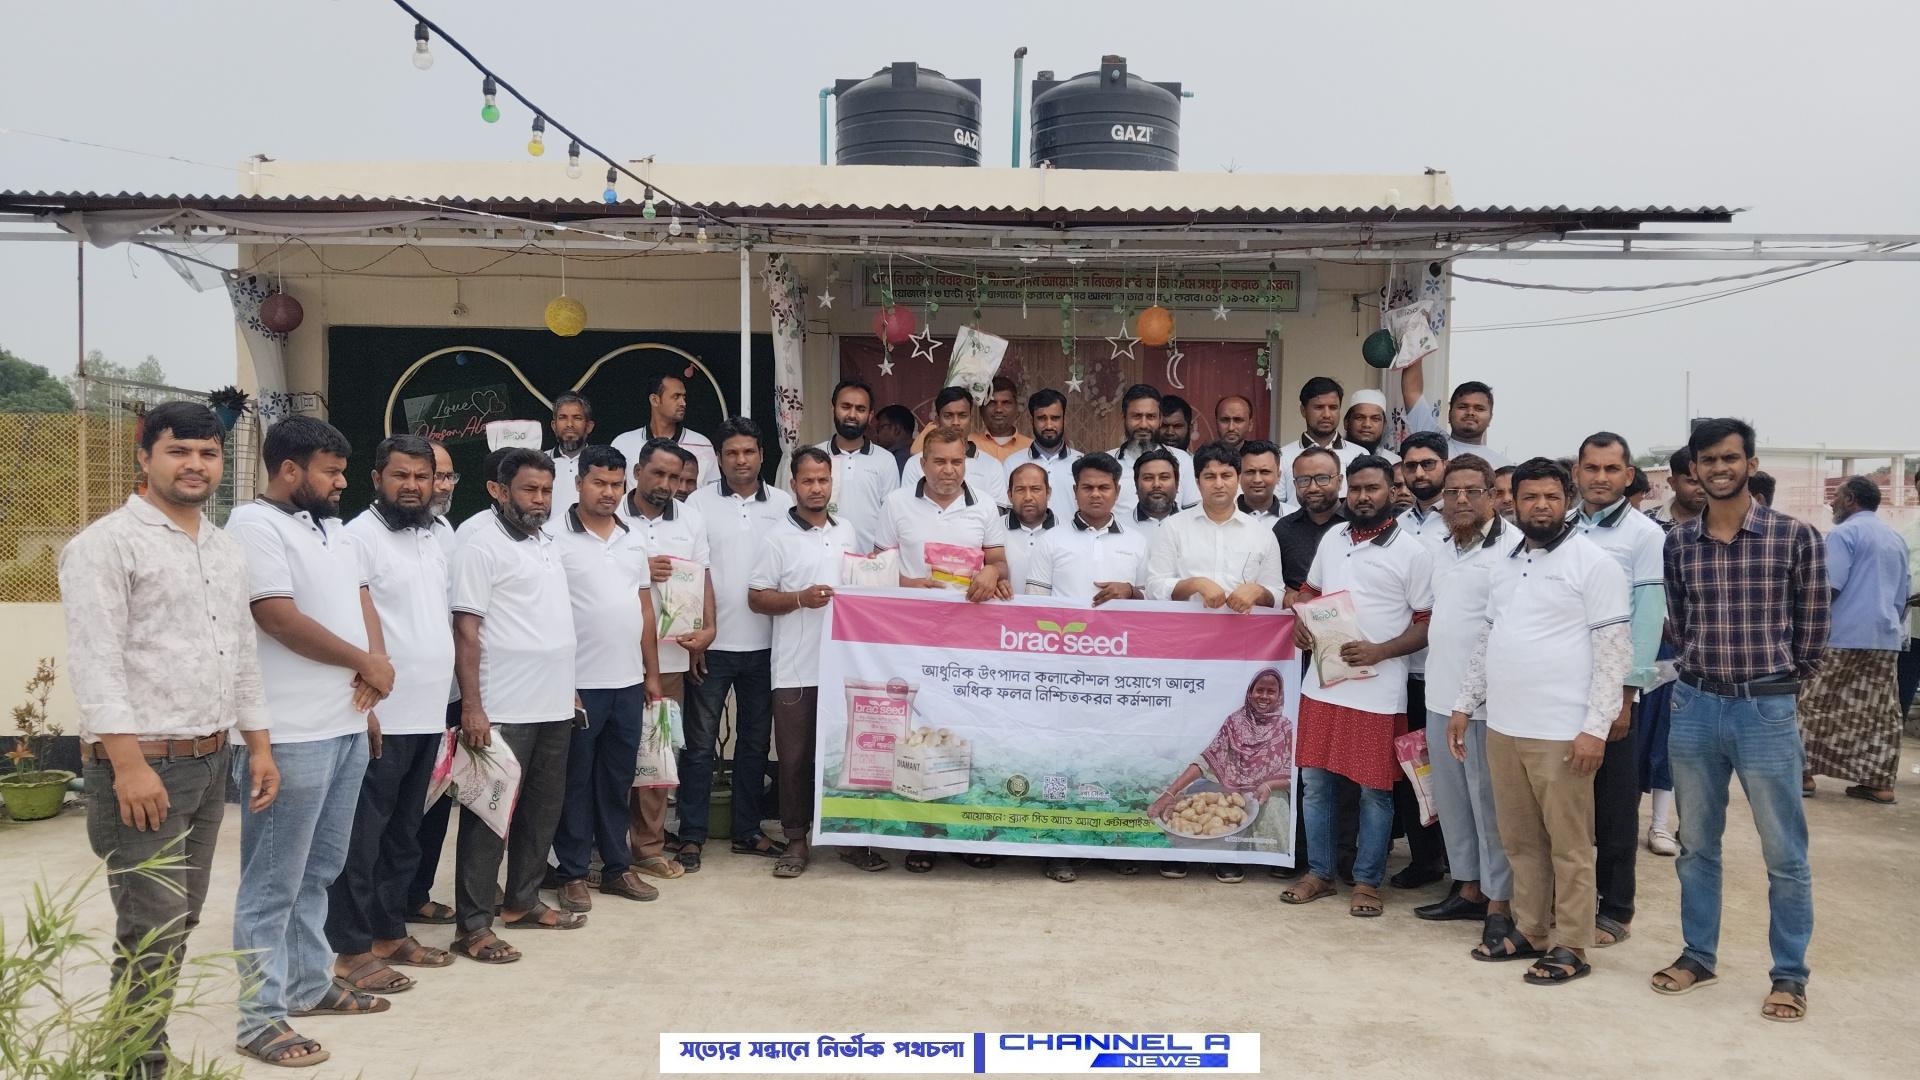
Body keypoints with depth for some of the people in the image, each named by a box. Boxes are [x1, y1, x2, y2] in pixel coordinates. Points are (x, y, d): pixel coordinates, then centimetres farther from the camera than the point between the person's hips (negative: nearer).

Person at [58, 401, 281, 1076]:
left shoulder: (226, 550, 14)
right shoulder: (106, 545, -9)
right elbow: (96, 663, -16)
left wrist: (258, 745, 14)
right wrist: (129, 765, -21)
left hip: (210, 762, 7)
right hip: (142, 765, -7)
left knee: (179, 923, 14)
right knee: (154, 929, -4)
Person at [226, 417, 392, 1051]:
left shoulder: (332, 528, 16)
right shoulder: (255, 525, -11)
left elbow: (360, 600, 16)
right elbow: (279, 618, -18)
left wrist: (375, 666, -5)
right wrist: (367, 664, -9)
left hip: (348, 726, 9)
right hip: (292, 735, -8)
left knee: (317, 871, 17)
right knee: (274, 882, 0)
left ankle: (310, 985, 29)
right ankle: (261, 1018, 8)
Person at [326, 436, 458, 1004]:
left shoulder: (434, 543, 15)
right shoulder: (359, 537, -10)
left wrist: (451, 704, 18)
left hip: (427, 718, 8)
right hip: (379, 717, -8)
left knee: (403, 835, 15)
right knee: (362, 838, 1)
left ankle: (389, 933, 25)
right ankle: (351, 949, 9)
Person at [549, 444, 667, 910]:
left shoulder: (633, 540, 11)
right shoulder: (557, 540, -7)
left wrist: (652, 673, 12)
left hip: (628, 683, 5)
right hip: (579, 684, -5)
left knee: (618, 780, 13)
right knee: (575, 781, 4)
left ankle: (617, 867, 23)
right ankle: (571, 874, 15)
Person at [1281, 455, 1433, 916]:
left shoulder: (1413, 551, -6)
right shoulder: (1332, 538, 10)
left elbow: (1429, 624, -7)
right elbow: (1309, 590, 22)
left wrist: (1379, 651, -19)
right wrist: (1300, 620, 1)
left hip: (1378, 689, -5)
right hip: (1322, 681, 5)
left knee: (1374, 790, 5)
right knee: (1316, 781, 11)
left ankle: (1367, 881, 19)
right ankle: (1319, 872, 25)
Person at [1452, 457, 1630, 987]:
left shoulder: (1593, 562, -7)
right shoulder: (1504, 565, 14)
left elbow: (1614, 649, -11)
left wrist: (1595, 727, -17)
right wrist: (1464, 704, 17)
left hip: (1561, 732, -7)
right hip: (1502, 726, 7)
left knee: (1568, 844, 3)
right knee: (1519, 840, 14)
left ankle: (1570, 947, 13)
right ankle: (1529, 931, 26)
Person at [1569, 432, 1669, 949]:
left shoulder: (1645, 534, -5)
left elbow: (1648, 618, -9)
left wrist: (1625, 695, -13)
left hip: (1611, 690, -4)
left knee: (1613, 806, 6)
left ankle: (1615, 909, 17)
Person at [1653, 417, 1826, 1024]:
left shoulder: (1795, 537, -6)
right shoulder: (1678, 543, 3)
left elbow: (1812, 627, 1)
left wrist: (1778, 681, 7)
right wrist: (1706, 673, 11)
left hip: (1767, 710, -3)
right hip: (1694, 706, 3)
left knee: (1784, 854, 6)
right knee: (1696, 844, 13)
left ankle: (1789, 974, 19)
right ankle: (1698, 954, 27)